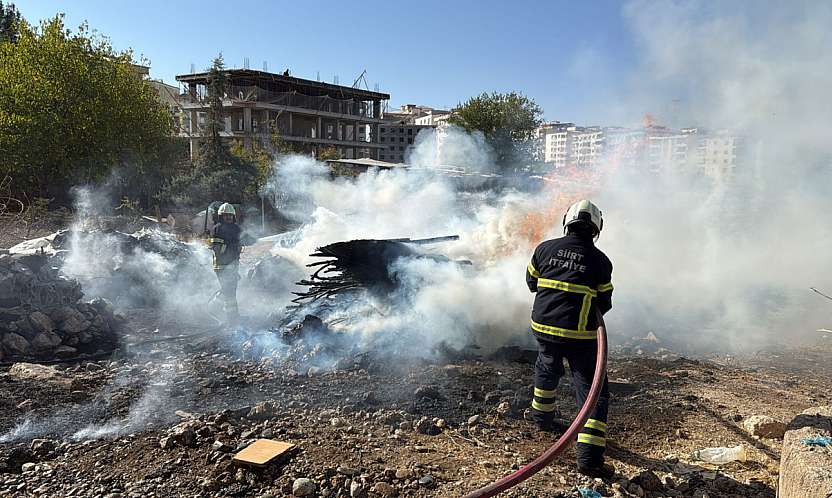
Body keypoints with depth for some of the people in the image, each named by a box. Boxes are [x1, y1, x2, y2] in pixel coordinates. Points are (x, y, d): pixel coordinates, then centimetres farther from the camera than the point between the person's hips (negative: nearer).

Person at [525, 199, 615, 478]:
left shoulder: (544, 249, 0)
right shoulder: (600, 261, -6)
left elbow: (532, 282, 15)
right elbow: (604, 304, 3)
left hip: (542, 327, 4)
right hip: (579, 335, -4)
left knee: (547, 370, 32)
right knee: (594, 392, 4)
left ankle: (543, 418, 50)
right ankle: (589, 458, -2)